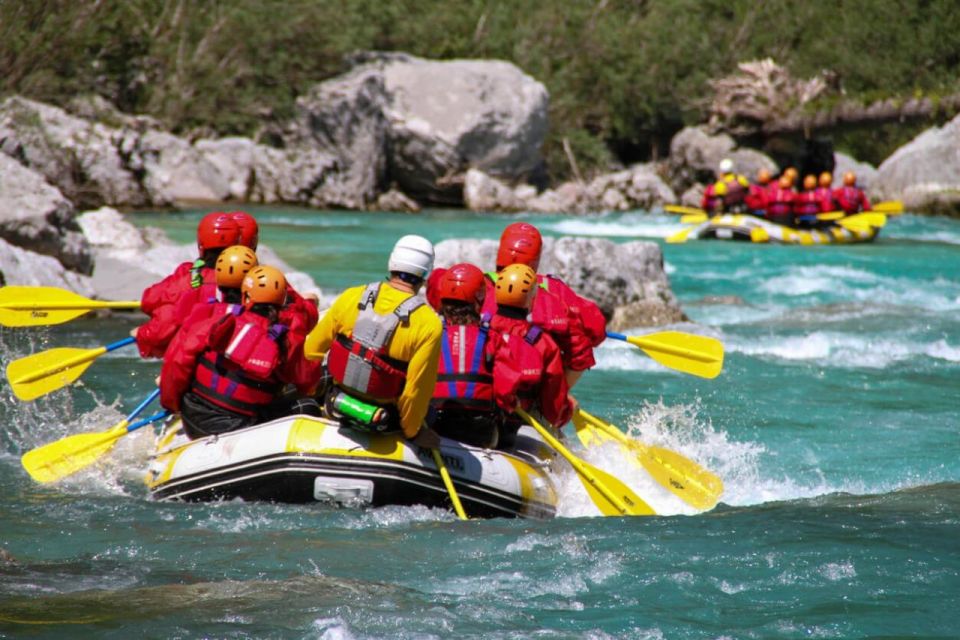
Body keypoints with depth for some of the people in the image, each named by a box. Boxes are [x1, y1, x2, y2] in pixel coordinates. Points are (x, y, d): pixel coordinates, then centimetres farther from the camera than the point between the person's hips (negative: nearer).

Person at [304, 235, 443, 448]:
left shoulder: (351, 297, -7)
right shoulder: (429, 324, -18)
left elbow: (313, 349, 3)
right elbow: (417, 388, -17)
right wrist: (412, 431, 0)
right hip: (382, 420, -3)